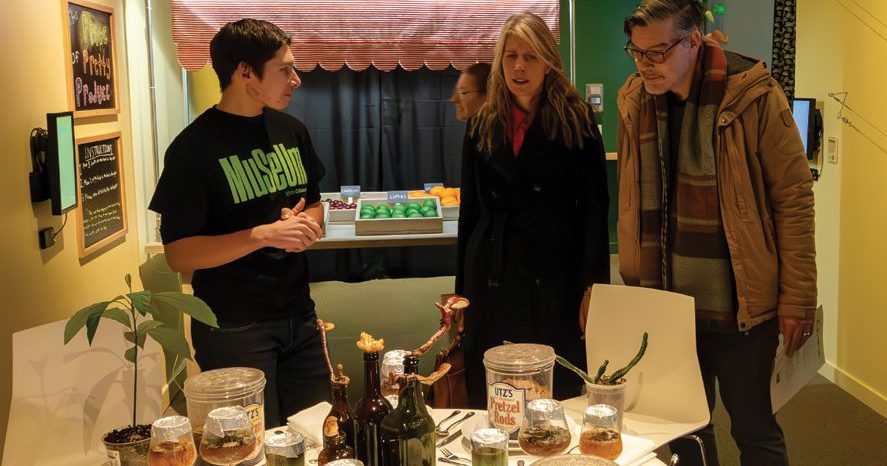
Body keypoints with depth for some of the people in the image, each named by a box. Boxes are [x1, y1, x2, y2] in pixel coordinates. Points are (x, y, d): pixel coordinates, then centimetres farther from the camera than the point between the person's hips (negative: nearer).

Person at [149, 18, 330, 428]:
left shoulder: (291, 131, 5)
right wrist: (264, 234, -27)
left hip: (298, 316, 6)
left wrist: (307, 225, -6)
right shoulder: (194, 147, -14)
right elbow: (178, 253, -16)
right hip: (233, 328, -6)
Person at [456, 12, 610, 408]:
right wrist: (461, 289, 11)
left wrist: (593, 284, -11)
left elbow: (593, 207, -4)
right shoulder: (482, 125, 8)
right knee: (490, 402, 8)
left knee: (559, 392, 6)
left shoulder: (576, 120, -1)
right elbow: (470, 210, 12)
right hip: (492, 276, 3)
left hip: (554, 276, -2)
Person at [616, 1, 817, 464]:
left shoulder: (753, 95, -12)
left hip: (741, 305, -4)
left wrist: (797, 299, -9)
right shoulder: (634, 101, 1)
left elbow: (794, 198, -9)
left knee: (753, 428, 8)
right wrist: (632, 284, 10)